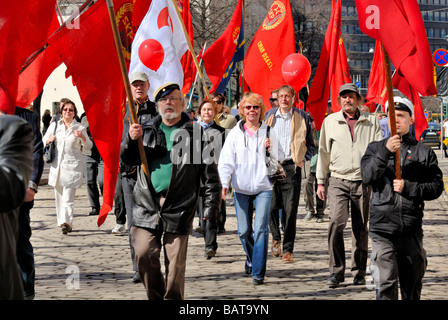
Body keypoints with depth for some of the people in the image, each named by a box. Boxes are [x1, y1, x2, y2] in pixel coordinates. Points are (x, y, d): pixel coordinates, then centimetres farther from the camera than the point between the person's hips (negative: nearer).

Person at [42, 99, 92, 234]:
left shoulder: (79, 128, 4)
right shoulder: (54, 125, 12)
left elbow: (88, 147, 1)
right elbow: (43, 141, 17)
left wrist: (82, 137, -18)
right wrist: (49, 139, -7)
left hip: (73, 166, -4)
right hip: (57, 165, 4)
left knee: (68, 197, -13)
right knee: (59, 196, 7)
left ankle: (67, 222, -20)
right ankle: (61, 221, 18)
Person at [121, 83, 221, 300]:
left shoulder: (195, 133, 4)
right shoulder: (147, 130, 14)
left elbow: (209, 172, 3)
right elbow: (127, 159, 13)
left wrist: (211, 204, -2)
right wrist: (131, 140, -7)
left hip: (178, 208, -2)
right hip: (147, 204, 3)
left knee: (175, 262, 0)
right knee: (144, 254, -1)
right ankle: (155, 296, 18)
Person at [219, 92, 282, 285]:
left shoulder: (268, 131, 5)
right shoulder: (235, 133, 4)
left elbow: (279, 159, 12)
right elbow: (226, 160, 0)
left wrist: (271, 149, -10)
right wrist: (225, 183, -13)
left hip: (263, 187, -1)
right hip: (241, 188, 1)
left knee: (261, 229, -12)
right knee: (243, 231, 7)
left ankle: (258, 272, -7)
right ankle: (251, 258, 37)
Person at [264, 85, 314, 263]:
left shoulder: (302, 117, 7)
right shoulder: (269, 116, 12)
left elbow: (310, 143, 12)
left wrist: (303, 159, -1)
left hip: (292, 167, -2)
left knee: (290, 210, -4)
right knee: (271, 207, 0)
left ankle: (287, 250, 1)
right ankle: (276, 238, 27)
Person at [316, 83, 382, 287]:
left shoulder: (371, 121, 8)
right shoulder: (330, 121, 9)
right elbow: (323, 152, 13)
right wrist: (320, 181, 11)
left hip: (363, 181, 1)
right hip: (339, 180, 0)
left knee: (361, 228, 4)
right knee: (336, 222, -16)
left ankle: (359, 272, 16)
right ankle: (336, 271, -7)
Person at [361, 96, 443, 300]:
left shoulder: (424, 153, 10)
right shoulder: (376, 148, 12)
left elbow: (436, 187, 4)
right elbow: (367, 176, -5)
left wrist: (408, 187, -10)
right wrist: (385, 152, -18)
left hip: (412, 229, 1)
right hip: (382, 226, -1)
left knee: (412, 287, 11)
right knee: (385, 284, -13)